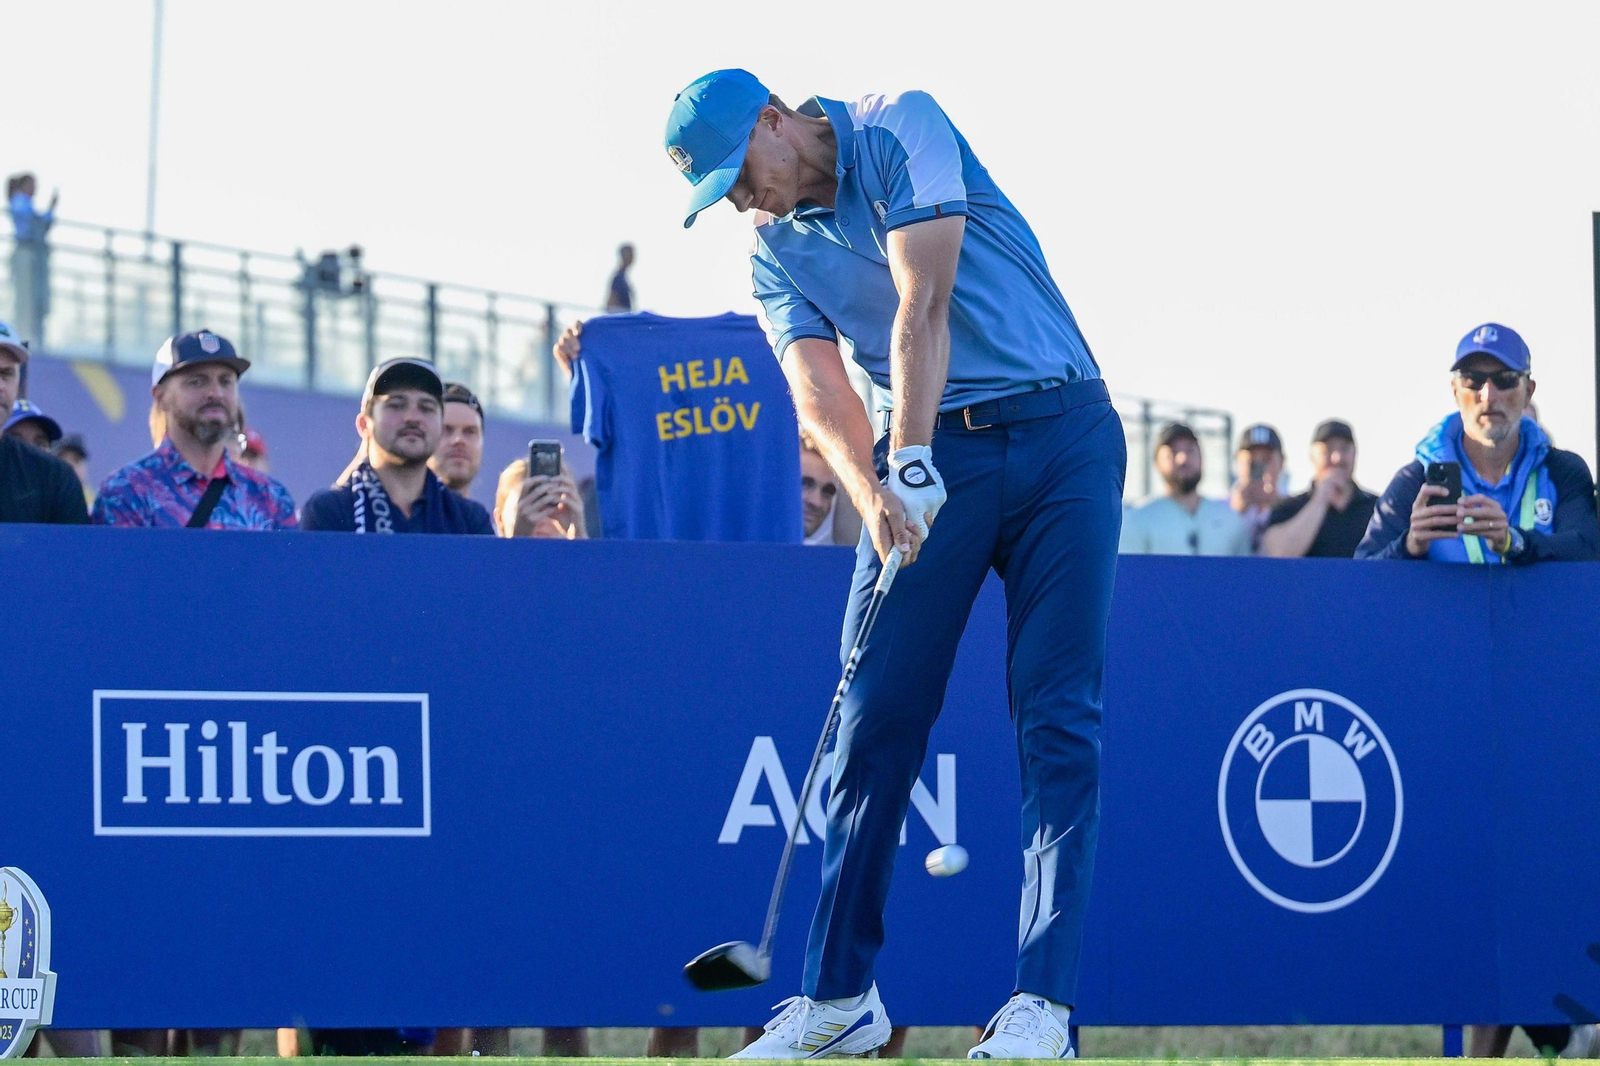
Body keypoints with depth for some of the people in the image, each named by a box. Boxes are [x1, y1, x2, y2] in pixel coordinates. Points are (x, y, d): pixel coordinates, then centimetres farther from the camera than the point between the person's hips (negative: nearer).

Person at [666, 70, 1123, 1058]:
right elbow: (820, 391, -6)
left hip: (1059, 430, -5)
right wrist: (875, 495, -26)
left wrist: (913, 461, -26)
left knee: (1057, 715, -9)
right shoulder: (778, 255, 9)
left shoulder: (901, 129, -7)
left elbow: (923, 306, -18)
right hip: (927, 458, 5)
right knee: (879, 711, -2)